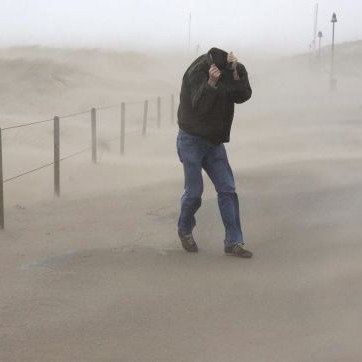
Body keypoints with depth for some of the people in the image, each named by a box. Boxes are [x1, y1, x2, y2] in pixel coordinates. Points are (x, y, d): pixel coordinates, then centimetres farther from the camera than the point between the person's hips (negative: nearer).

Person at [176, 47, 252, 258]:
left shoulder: (237, 69, -4)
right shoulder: (197, 72, -22)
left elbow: (243, 96, -17)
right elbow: (200, 105, -30)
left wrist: (235, 72, -29)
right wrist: (211, 82, -44)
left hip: (214, 142, 5)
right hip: (192, 140, -5)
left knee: (227, 190, 0)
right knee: (194, 192, -1)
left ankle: (233, 242, 4)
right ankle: (185, 230, 28)